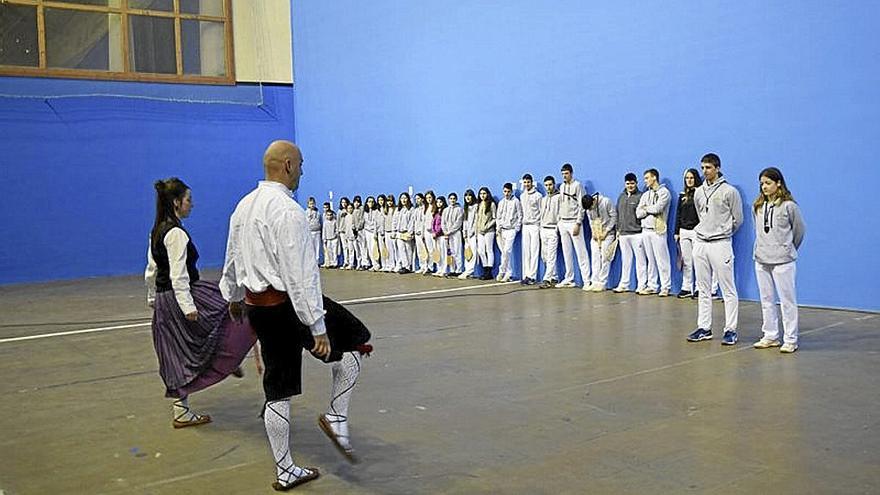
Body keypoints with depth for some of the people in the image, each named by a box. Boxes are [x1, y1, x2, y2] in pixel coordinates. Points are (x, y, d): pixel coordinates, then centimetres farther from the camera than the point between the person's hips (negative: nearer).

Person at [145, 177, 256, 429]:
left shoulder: (157, 231, 11)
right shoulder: (176, 233, -18)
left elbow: (151, 271, 18)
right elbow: (178, 276, -24)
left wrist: (153, 298, 25)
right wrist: (188, 306, -25)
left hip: (163, 300, 10)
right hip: (181, 296, -10)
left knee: (179, 357, 16)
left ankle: (182, 412, 22)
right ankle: (229, 361, 18)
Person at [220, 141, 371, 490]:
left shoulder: (244, 206, 10)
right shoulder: (288, 211, -18)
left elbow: (232, 258, 20)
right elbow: (299, 274, -23)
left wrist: (233, 297, 35)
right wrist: (317, 326, -20)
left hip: (257, 305, 9)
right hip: (287, 304, -8)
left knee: (278, 392, 14)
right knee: (353, 340, 12)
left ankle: (285, 471, 23)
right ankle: (337, 417, 8)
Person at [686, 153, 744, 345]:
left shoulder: (729, 191, -6)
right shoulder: (698, 192, 11)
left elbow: (738, 219, 1)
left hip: (720, 244, -6)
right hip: (700, 243, 6)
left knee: (728, 289, -3)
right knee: (703, 290, 10)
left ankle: (730, 330, 1)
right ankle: (704, 328, 16)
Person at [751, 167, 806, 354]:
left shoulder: (788, 206, -8)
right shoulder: (757, 206, 7)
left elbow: (799, 230, 2)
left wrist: (788, 249, 12)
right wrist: (764, 247, 14)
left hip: (783, 261, -6)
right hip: (761, 260, 6)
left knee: (787, 300, -1)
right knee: (766, 300, 12)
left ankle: (790, 340, 5)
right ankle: (770, 336, 21)